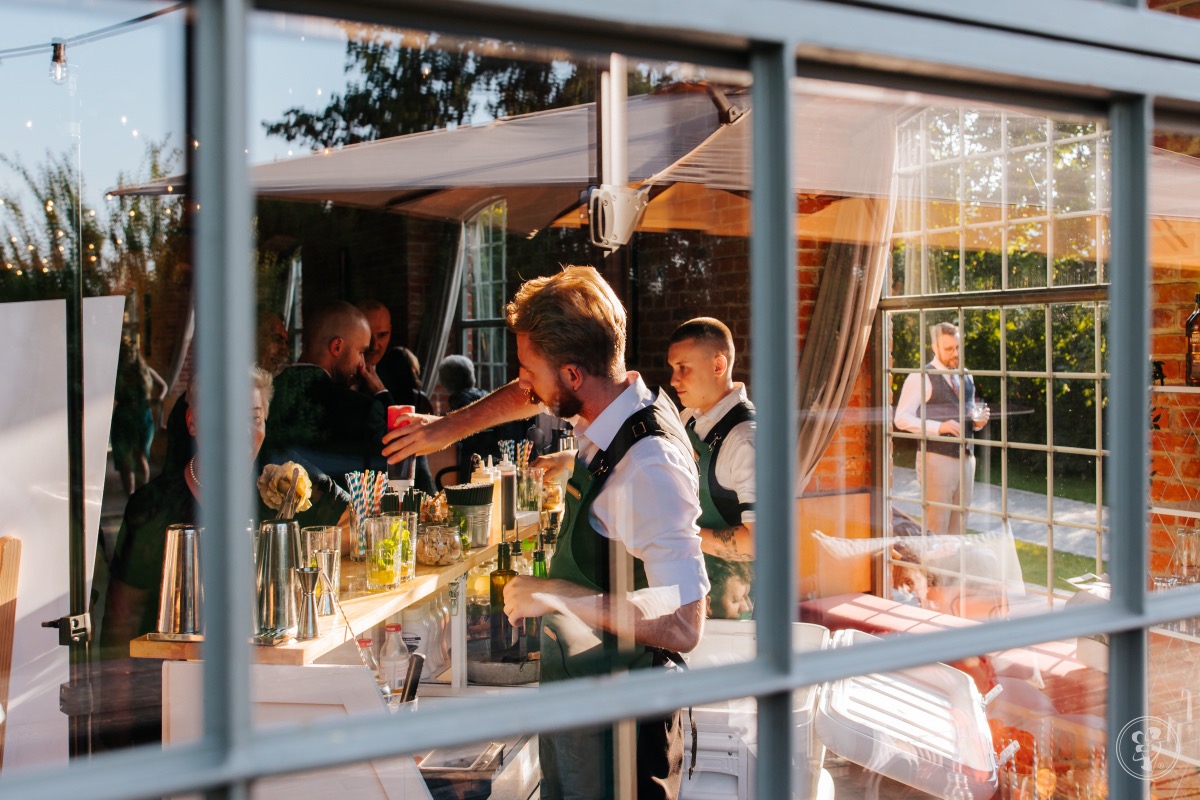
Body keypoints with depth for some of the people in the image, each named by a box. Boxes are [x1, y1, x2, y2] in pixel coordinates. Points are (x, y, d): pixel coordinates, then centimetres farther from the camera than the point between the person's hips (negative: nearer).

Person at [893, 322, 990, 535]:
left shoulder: (966, 377, 16)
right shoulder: (921, 378, -7)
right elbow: (902, 419, -13)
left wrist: (978, 421, 4)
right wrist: (938, 427, -24)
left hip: (966, 458, 7)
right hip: (937, 459, -7)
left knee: (959, 527, 10)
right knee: (936, 527, -6)